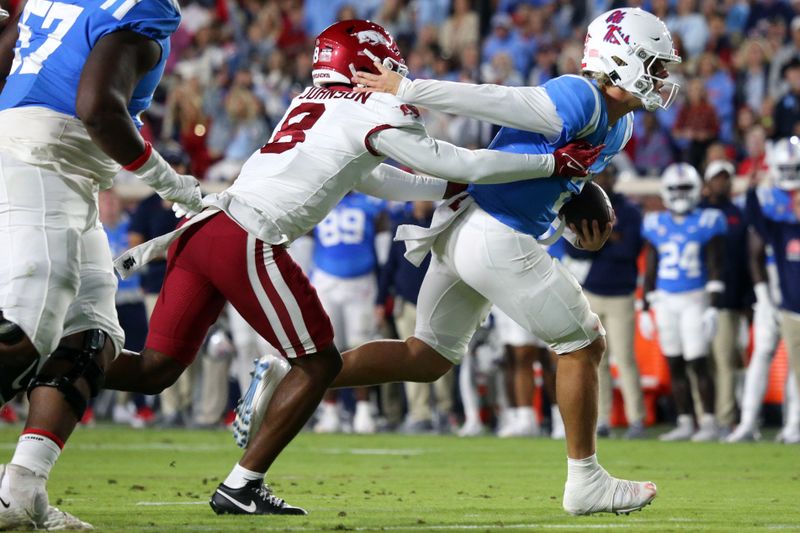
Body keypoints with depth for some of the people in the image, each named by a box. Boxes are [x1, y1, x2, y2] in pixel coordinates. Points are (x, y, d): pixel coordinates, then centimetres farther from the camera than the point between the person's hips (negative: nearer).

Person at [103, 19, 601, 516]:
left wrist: (449, 188, 38)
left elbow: (372, 178, 37)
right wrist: (557, 163, 11)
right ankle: (241, 486, 6)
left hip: (202, 227, 8)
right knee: (320, 362, 6)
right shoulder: (376, 115, 1)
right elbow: (465, 165, 2)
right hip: (244, 241, -8)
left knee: (156, 369, 11)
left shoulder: (310, 103, 26)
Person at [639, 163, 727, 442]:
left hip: (695, 300, -4)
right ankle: (684, 424, 10)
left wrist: (714, 307, -11)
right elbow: (650, 270, 13)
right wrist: (645, 309, 11)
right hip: (664, 301, 4)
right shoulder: (656, 225, 8)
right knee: (675, 364, 5)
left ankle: (709, 422, -4)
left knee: (698, 362, -9)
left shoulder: (707, 222, -2)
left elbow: (715, 270, -4)